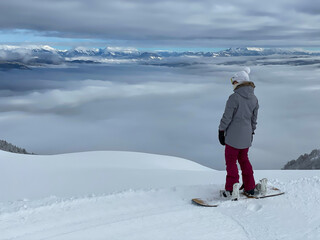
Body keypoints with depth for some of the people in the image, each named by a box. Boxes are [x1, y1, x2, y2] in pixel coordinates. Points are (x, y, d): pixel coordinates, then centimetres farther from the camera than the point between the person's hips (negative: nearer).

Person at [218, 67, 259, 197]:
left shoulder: (234, 97, -18)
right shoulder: (254, 98, 4)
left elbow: (227, 117, -15)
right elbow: (254, 118, 12)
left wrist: (221, 131, -4)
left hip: (233, 135, -7)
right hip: (247, 136, 7)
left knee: (231, 161, 5)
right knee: (244, 159, 20)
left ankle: (231, 190, 8)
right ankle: (250, 188, 25)